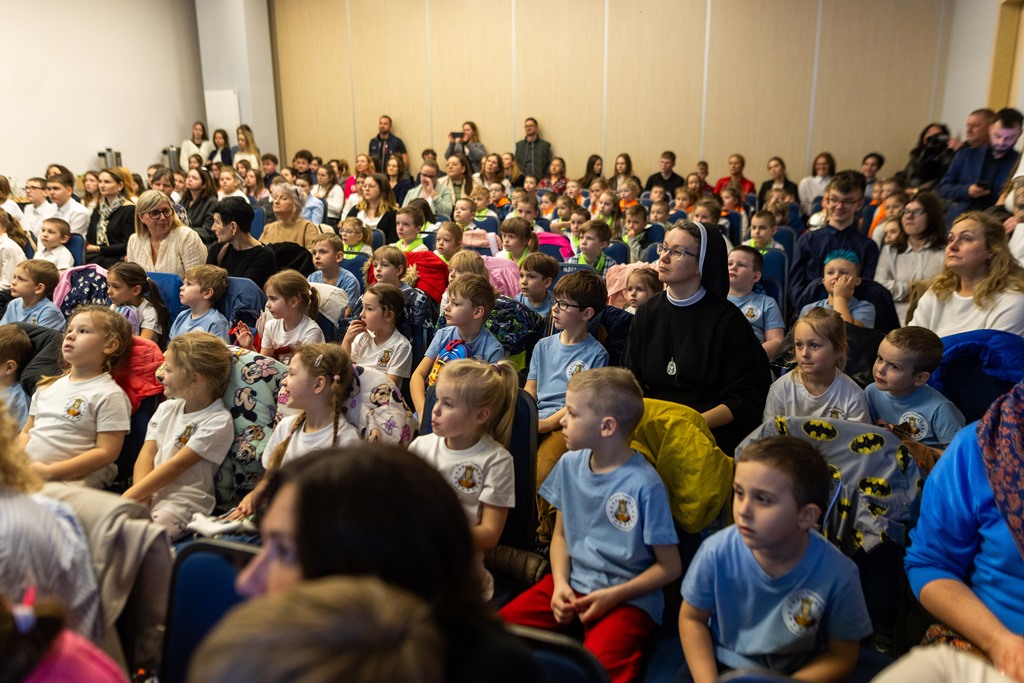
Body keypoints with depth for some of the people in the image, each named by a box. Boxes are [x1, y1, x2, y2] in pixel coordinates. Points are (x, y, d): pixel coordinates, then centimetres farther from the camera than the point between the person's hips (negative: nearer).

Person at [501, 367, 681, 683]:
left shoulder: (644, 484, -15)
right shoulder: (569, 464, 2)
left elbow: (670, 567, -8)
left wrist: (613, 596, -14)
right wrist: (560, 583, -4)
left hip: (628, 597, -5)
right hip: (573, 583, 6)